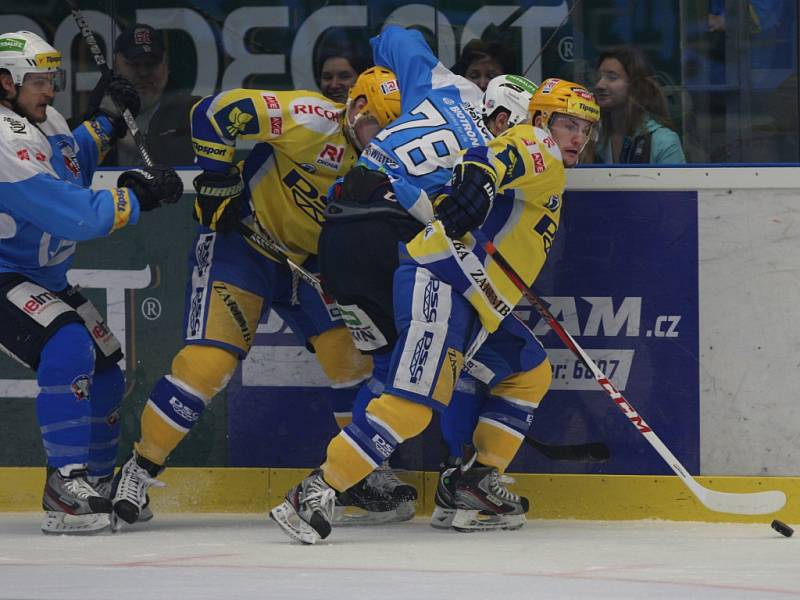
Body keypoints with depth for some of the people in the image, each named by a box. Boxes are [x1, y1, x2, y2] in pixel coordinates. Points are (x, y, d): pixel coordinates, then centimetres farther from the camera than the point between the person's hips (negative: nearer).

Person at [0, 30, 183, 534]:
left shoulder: (44, 122, 4)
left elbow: (70, 167, 27)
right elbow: (74, 214, -31)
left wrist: (105, 125, 14)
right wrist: (141, 195, -23)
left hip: (42, 279, 11)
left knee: (105, 366, 14)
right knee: (68, 347, -32)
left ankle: (100, 486, 28)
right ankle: (67, 487, -30)